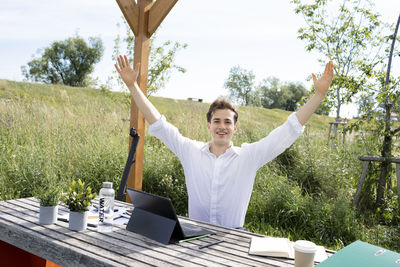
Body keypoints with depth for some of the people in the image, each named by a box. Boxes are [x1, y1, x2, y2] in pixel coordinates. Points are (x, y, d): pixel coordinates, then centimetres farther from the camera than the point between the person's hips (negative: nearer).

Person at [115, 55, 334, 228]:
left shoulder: (249, 156, -1)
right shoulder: (191, 151, 2)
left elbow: (289, 130, -3)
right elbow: (158, 124, 2)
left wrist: (320, 93, -8)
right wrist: (132, 86, -1)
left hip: (233, 237, 0)